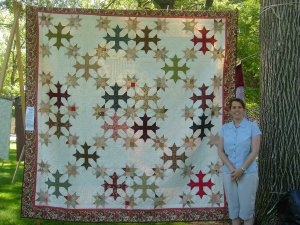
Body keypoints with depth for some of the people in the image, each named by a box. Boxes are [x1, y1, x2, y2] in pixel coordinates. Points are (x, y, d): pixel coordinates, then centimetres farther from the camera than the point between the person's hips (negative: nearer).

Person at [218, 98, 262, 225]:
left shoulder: (252, 127, -3)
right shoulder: (225, 128, 6)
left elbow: (255, 151, -9)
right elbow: (220, 151, 2)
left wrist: (241, 169, -14)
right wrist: (232, 169, -11)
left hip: (248, 173, -3)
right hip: (229, 173, 3)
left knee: (247, 207, 1)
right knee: (233, 206, 9)